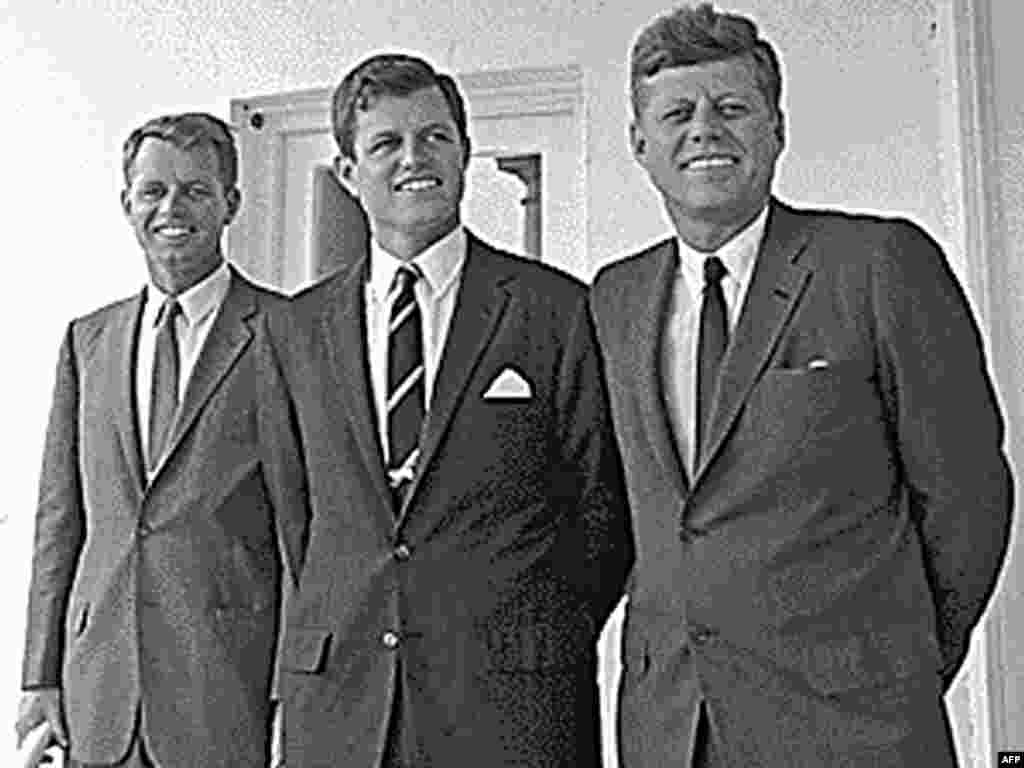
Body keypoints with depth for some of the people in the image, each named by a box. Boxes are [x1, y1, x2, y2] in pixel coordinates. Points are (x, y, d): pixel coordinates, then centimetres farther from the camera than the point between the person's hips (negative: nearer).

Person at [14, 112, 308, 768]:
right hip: (101, 681, 4)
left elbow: (304, 519, -7)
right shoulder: (88, 339, 11)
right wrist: (42, 679, 8)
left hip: (232, 683, -4)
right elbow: (60, 516, 12)